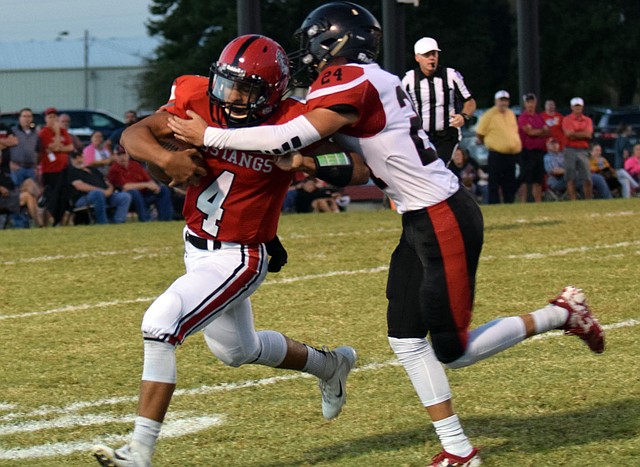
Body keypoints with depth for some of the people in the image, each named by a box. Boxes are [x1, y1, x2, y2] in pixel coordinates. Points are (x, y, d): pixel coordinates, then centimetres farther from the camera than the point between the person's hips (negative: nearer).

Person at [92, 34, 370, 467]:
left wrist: (308, 162, -38)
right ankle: (331, 365, 54)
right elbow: (134, 134, -14)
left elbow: (358, 171, -18)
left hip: (240, 257, -7)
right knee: (238, 350, 28)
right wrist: (166, 158, -35)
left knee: (161, 325, -24)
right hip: (197, 248, 7)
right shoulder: (199, 102, -12)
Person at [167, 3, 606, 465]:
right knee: (406, 338, 8)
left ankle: (561, 314, 11)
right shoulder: (371, 81, 11)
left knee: (451, 351, -2)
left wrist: (207, 135, -17)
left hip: (445, 220, -10)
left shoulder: (351, 84, -18)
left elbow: (290, 139, -24)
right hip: (422, 222, 10)